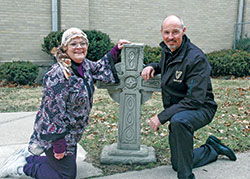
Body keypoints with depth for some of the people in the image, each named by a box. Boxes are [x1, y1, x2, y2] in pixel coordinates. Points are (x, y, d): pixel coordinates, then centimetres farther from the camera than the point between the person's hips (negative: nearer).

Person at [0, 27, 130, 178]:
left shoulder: (85, 65, -1)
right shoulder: (57, 75, -28)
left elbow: (100, 68, 21)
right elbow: (54, 112, -27)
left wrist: (117, 49, 12)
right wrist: (59, 146, -22)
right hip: (54, 134, -9)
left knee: (69, 165, 23)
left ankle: (27, 156, 32)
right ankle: (21, 167, 15)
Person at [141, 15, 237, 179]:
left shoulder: (196, 59, -25)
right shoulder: (167, 50, -1)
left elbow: (195, 100, -30)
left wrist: (162, 117, -31)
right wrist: (152, 67, -1)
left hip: (201, 109, -8)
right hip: (178, 112, 8)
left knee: (179, 120, -44)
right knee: (177, 164, 15)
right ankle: (212, 149, 38)